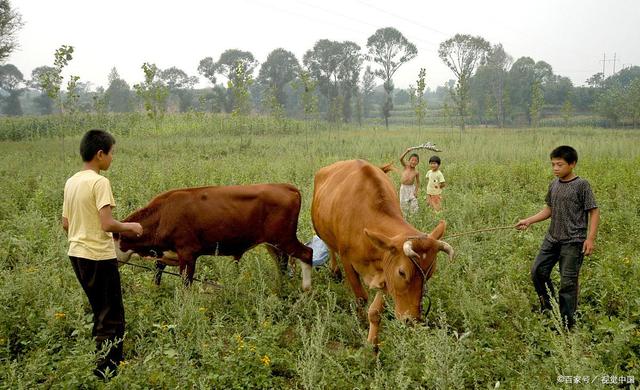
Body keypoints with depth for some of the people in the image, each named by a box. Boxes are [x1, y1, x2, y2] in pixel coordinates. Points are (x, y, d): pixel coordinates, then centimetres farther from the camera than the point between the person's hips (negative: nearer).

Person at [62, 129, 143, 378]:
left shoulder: (71, 182, 9)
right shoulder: (99, 182, -16)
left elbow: (66, 224, 14)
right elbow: (107, 224, -22)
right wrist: (129, 227, -5)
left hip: (77, 254, 9)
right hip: (99, 256, -8)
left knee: (100, 312, 20)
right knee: (111, 317, 2)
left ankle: (99, 363, 28)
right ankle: (106, 370, 5)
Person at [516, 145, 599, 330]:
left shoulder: (581, 185, -10)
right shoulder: (554, 184, 8)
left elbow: (594, 211, -9)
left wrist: (590, 238, -15)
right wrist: (528, 220, 6)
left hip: (573, 241, -6)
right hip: (552, 238, 7)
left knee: (568, 281, -1)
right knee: (538, 271, 6)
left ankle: (566, 323, 11)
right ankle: (548, 308, 27)